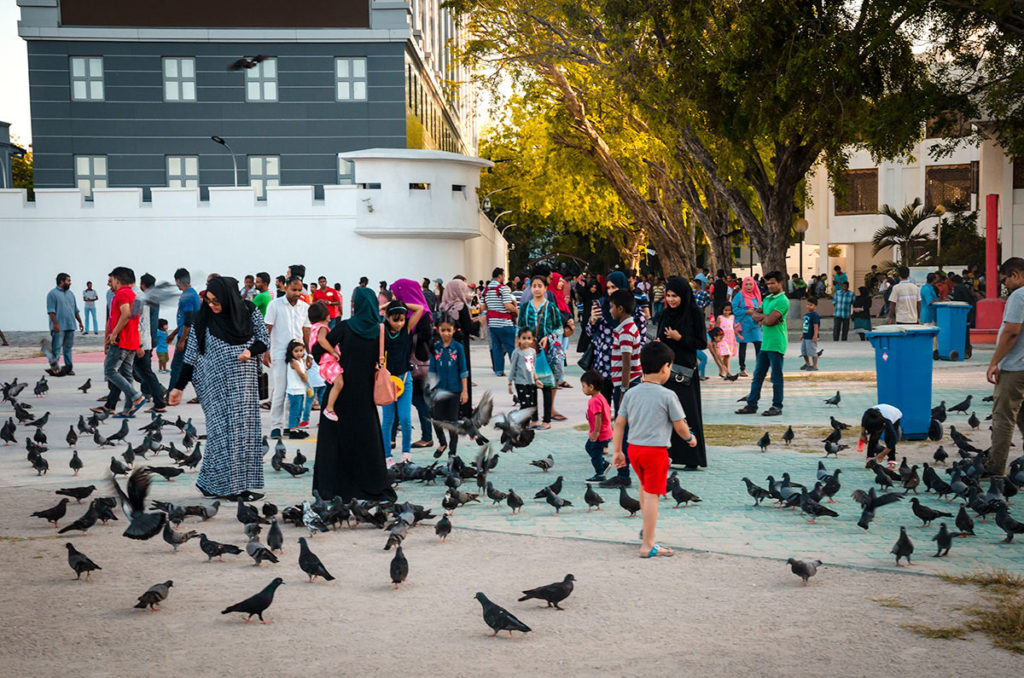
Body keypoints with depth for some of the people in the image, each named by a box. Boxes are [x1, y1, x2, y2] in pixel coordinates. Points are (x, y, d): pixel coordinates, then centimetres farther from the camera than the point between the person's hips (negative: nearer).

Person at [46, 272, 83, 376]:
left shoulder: (70, 294, 18)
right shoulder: (52, 294, -4)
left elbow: (75, 310, 23)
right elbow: (51, 311, -12)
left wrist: (80, 322, 19)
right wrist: (55, 324, -19)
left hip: (70, 325, 7)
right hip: (59, 327, -7)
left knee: (68, 347, 9)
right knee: (56, 348, -8)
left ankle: (69, 368, 12)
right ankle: (54, 368, -8)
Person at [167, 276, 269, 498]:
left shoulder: (249, 311, 0)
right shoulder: (203, 319, -4)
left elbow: (264, 338, 7)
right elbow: (191, 355, 0)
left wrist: (251, 351, -14)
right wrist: (179, 387, -1)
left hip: (244, 383, 3)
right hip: (217, 385, -3)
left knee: (245, 428, 3)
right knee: (221, 429, -7)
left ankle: (241, 482, 9)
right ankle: (213, 484, 0)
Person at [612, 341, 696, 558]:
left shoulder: (631, 393, 3)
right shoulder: (667, 396, -11)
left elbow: (619, 423, 5)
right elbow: (680, 426, -5)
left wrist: (617, 451, 11)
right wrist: (690, 438, 16)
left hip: (633, 448, 6)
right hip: (656, 450, -6)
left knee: (645, 486, 29)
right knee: (652, 495, -2)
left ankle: (646, 529, 40)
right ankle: (647, 545, -1)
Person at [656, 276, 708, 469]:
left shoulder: (694, 313, -6)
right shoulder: (665, 314, 10)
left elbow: (702, 343, -7)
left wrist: (679, 338, -17)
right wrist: (657, 344, -5)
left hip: (685, 370, -5)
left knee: (687, 412, -4)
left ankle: (692, 458, 1)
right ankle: (670, 454, 10)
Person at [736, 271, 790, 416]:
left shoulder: (782, 301, -11)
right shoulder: (767, 299, 17)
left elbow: (769, 320, -19)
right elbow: (755, 315, 11)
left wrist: (762, 319, 0)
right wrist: (766, 317, -7)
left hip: (776, 344, -8)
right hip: (765, 343, 8)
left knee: (776, 377, -1)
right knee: (758, 375, 10)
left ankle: (777, 407, 6)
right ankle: (751, 404, 15)